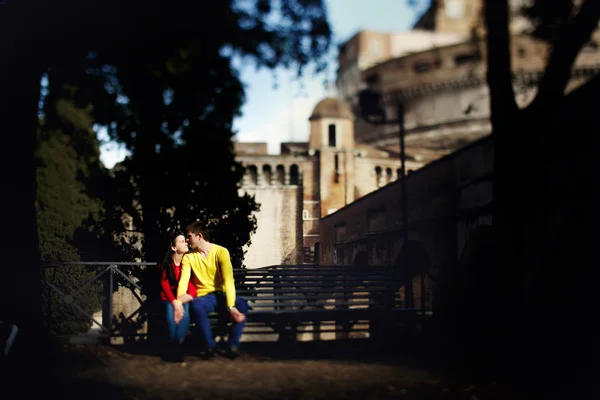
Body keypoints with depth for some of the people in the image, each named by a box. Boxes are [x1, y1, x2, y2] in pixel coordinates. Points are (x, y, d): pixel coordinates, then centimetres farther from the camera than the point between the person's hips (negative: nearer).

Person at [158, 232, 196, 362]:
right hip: (170, 297, 0)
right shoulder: (166, 263, -1)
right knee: (171, 312, -33)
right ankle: (174, 345, -17)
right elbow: (164, 284, -8)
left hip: (185, 298, 0)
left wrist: (189, 295, -26)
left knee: (185, 312, -33)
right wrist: (174, 301, -25)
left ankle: (177, 345, -23)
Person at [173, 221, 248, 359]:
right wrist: (179, 303, -31)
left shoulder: (221, 252, -7)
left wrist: (231, 306, -34)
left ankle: (233, 344, -15)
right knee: (196, 305, -35)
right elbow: (184, 281, -11)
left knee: (241, 304, -33)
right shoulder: (188, 257, 3)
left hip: (222, 295, -1)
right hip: (204, 297, 2)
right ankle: (210, 345, -17)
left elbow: (228, 280, -19)